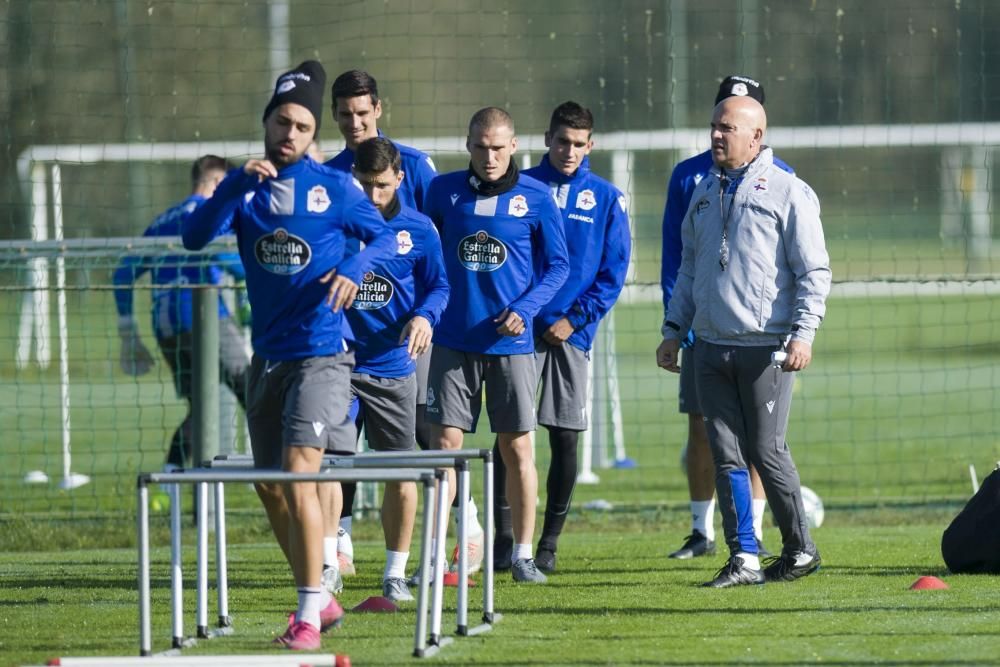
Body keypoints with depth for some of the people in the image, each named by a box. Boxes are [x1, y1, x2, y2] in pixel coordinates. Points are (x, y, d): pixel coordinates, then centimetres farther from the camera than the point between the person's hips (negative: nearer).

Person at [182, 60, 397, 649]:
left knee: (298, 473, -19)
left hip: (322, 352, -6)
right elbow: (195, 237, -7)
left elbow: (385, 235, 2)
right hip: (268, 354, 6)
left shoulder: (333, 187, -2)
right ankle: (320, 597, 26)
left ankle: (309, 613, -18)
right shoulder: (247, 188, 6)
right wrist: (236, 185, -20)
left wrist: (355, 268, -18)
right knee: (270, 487, 10)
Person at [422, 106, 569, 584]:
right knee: (444, 443, -3)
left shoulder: (536, 197, -1)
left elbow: (557, 266, 3)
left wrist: (524, 309, -11)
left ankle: (523, 554, 11)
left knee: (517, 449, 2)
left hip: (511, 343, -1)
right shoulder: (443, 191, 5)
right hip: (453, 342, 1)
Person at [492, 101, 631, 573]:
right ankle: (504, 535, -1)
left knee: (565, 439, 2)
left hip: (571, 334, 0)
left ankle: (549, 542, 10)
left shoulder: (605, 198, 6)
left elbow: (614, 270, 4)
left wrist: (576, 318, -6)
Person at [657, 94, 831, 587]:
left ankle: (800, 549, 9)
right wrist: (673, 331, 17)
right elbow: (688, 268, 23)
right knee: (727, 455, 1)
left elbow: (814, 270, -5)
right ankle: (743, 559, 3)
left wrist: (802, 333, -15)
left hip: (765, 347, -6)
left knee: (767, 451, -5)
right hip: (711, 347, 6)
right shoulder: (704, 193, 16)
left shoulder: (787, 192, -3)